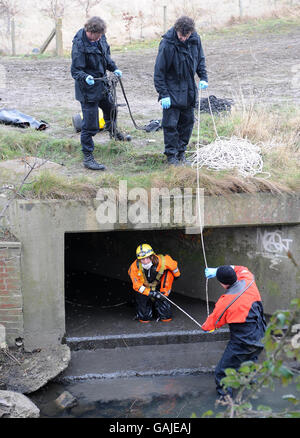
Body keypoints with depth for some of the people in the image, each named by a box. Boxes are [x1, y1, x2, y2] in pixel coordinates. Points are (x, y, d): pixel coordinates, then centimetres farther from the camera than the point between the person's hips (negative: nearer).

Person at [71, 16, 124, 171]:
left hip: (102, 85, 8)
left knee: (111, 109, 32)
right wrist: (85, 77, -40)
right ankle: (87, 158, 5)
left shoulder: (101, 38, -2)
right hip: (88, 89, -8)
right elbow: (75, 70, -21)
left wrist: (114, 68, 2)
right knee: (90, 125, -6)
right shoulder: (79, 45, -24)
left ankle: (112, 129, 64)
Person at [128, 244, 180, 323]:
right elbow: (137, 286, -19)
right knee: (145, 318, -5)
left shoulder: (162, 261, -31)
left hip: (158, 286, 1)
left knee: (166, 317, -8)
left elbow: (172, 264, -8)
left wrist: (176, 275, 11)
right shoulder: (135, 267, -30)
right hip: (143, 289, 0)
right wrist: (151, 293, -31)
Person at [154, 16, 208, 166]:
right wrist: (163, 94, -17)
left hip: (189, 90, 6)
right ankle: (171, 155, 8)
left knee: (188, 121, 11)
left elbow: (200, 59, 14)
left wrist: (203, 78, 2)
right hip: (172, 90, -5)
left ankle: (181, 151, 24)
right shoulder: (167, 44, -20)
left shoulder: (195, 39, -4)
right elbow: (159, 71, -15)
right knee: (171, 123, -4)